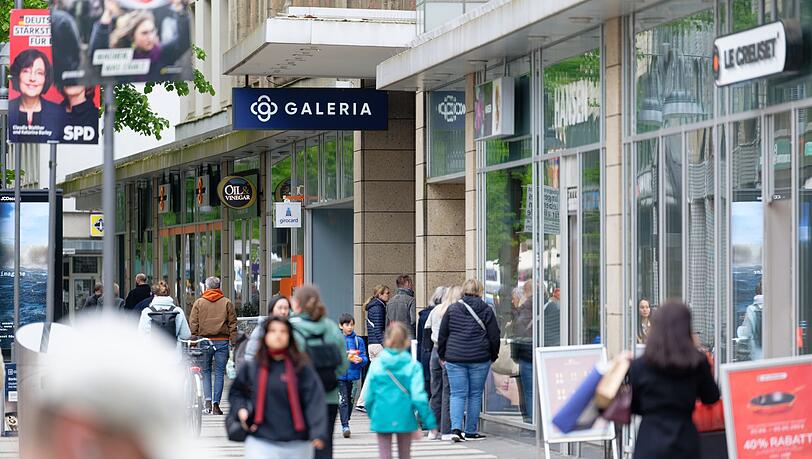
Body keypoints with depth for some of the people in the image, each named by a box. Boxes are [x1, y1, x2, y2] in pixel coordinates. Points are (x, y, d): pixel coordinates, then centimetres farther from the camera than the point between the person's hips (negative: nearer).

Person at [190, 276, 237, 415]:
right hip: (222, 341, 0)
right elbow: (233, 324, 2)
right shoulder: (227, 303, 4)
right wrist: (234, 342, 5)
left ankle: (208, 401, -4)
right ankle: (216, 405, 1)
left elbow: (193, 324, 3)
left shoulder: (198, 303, 4)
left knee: (205, 371, 12)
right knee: (219, 373, 4)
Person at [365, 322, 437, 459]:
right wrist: (430, 423, -6)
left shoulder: (376, 365, -3)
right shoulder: (413, 366, -7)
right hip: (405, 418, 0)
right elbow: (418, 397, -12)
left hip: (382, 418, 0)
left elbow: (369, 396, 0)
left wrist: (372, 415, 18)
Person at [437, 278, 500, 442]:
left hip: (454, 358, 1)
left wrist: (442, 355, 17)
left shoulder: (452, 309, 4)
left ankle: (456, 428, -14)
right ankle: (471, 431, 11)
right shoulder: (486, 310, 0)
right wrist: (493, 356, 14)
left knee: (457, 394, 2)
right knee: (475, 395, 8)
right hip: (479, 359, -1)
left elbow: (442, 335, 6)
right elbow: (494, 336, 1)